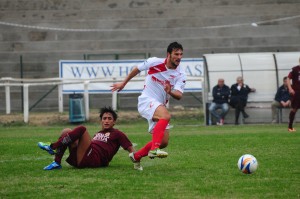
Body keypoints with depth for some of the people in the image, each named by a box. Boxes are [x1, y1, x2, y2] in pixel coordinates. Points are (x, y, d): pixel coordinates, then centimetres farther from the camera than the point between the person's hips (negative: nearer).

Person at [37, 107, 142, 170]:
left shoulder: (117, 134, 12)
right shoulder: (98, 134, 33)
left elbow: (130, 149, 2)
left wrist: (136, 162, -13)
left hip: (94, 160, -7)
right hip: (80, 160, 7)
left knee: (81, 129, -20)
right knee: (66, 131, 2)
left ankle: (52, 147, -19)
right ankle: (57, 163, -14)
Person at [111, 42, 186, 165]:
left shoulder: (180, 75, -5)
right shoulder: (155, 62, -10)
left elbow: (179, 95, -16)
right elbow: (137, 69, 8)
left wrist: (170, 92, -38)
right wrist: (123, 83, 17)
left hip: (160, 106, 5)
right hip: (147, 100, -5)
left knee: (164, 142, 0)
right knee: (166, 116, -35)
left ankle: (136, 156, 20)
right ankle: (154, 149, -43)